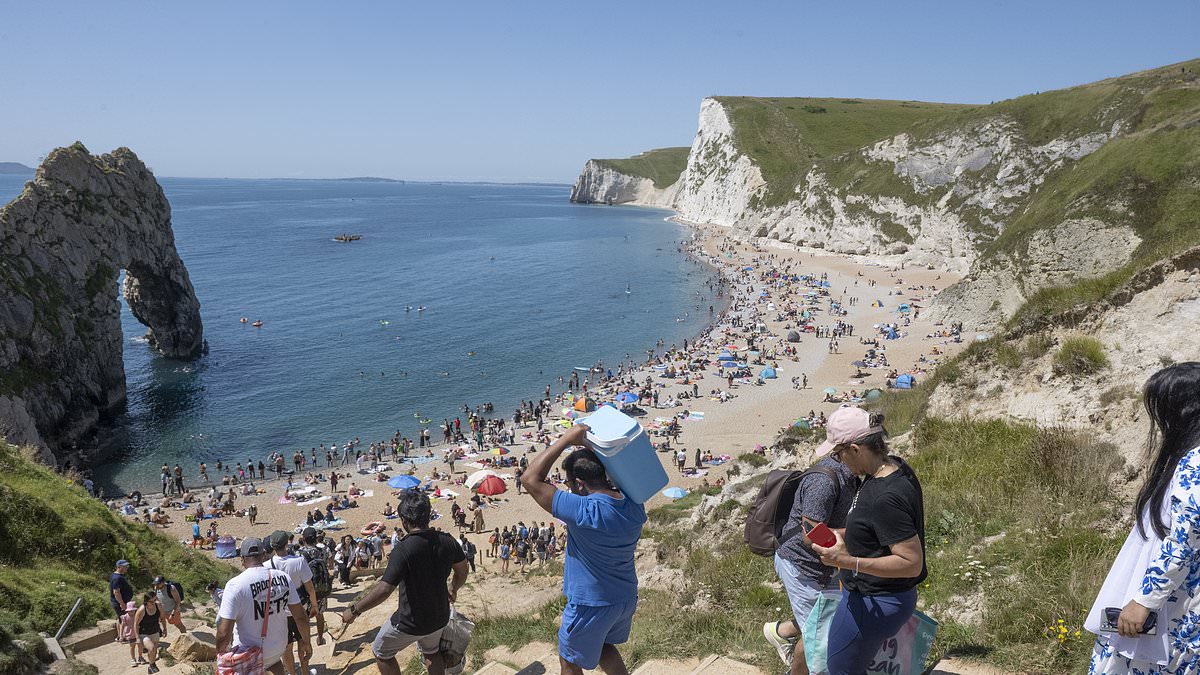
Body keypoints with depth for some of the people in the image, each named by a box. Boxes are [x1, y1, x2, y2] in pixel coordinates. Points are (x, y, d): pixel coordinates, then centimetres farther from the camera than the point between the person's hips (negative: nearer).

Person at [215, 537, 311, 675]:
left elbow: (224, 634, -23)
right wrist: (306, 642, 11)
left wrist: (220, 655, -3)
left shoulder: (235, 585, -24)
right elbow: (301, 617, -6)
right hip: (278, 649, 4)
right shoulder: (283, 578, -12)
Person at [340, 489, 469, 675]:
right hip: (440, 617, 6)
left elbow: (383, 590, -31)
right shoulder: (447, 541, -11)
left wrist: (354, 610, -18)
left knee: (381, 653, 21)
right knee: (431, 652, 32)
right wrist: (453, 590, 25)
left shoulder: (403, 550, -28)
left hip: (411, 623, -5)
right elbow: (462, 571, 5)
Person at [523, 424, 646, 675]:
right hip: (627, 598, 7)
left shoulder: (585, 512, -33)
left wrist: (566, 439, -28)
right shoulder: (634, 507, -13)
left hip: (591, 605, -6)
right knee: (602, 645, 33)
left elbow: (531, 479, -31)